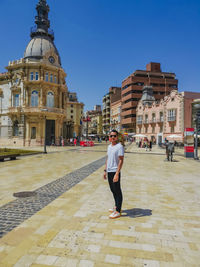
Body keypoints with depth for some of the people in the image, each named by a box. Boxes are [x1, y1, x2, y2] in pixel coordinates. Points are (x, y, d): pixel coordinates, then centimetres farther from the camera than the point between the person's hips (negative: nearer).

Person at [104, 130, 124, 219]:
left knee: (117, 191, 0)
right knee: (113, 190, 18)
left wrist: (117, 174, -23)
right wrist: (105, 170, 17)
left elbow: (121, 161, -17)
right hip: (109, 171, 8)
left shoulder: (119, 146, -13)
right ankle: (117, 206, 33)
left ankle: (118, 211, 8)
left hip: (115, 172, -8)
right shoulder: (109, 146, 13)